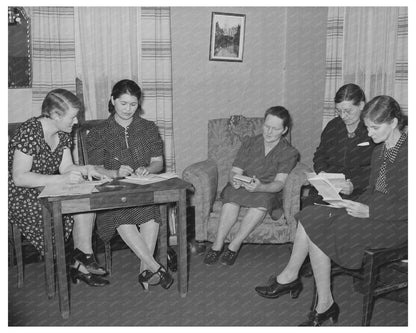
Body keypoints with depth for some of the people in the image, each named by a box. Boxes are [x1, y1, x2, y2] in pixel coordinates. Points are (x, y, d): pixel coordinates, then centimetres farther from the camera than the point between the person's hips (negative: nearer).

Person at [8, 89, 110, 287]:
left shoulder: (62, 135, 4)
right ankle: (81, 263, -6)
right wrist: (62, 179, -33)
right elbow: (19, 177, -27)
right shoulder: (29, 132, -22)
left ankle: (83, 261, -10)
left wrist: (85, 169, -18)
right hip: (21, 197, -7)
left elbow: (66, 167, 4)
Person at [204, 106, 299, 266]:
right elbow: (235, 171, 1)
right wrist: (234, 180, -26)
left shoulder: (289, 153, -3)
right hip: (243, 188, 2)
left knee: (263, 200, -36)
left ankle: (234, 246, -28)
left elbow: (279, 183, -15)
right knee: (232, 193, -33)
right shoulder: (250, 143, 4)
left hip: (268, 192, -1)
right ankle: (217, 245, -30)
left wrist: (260, 187, -38)